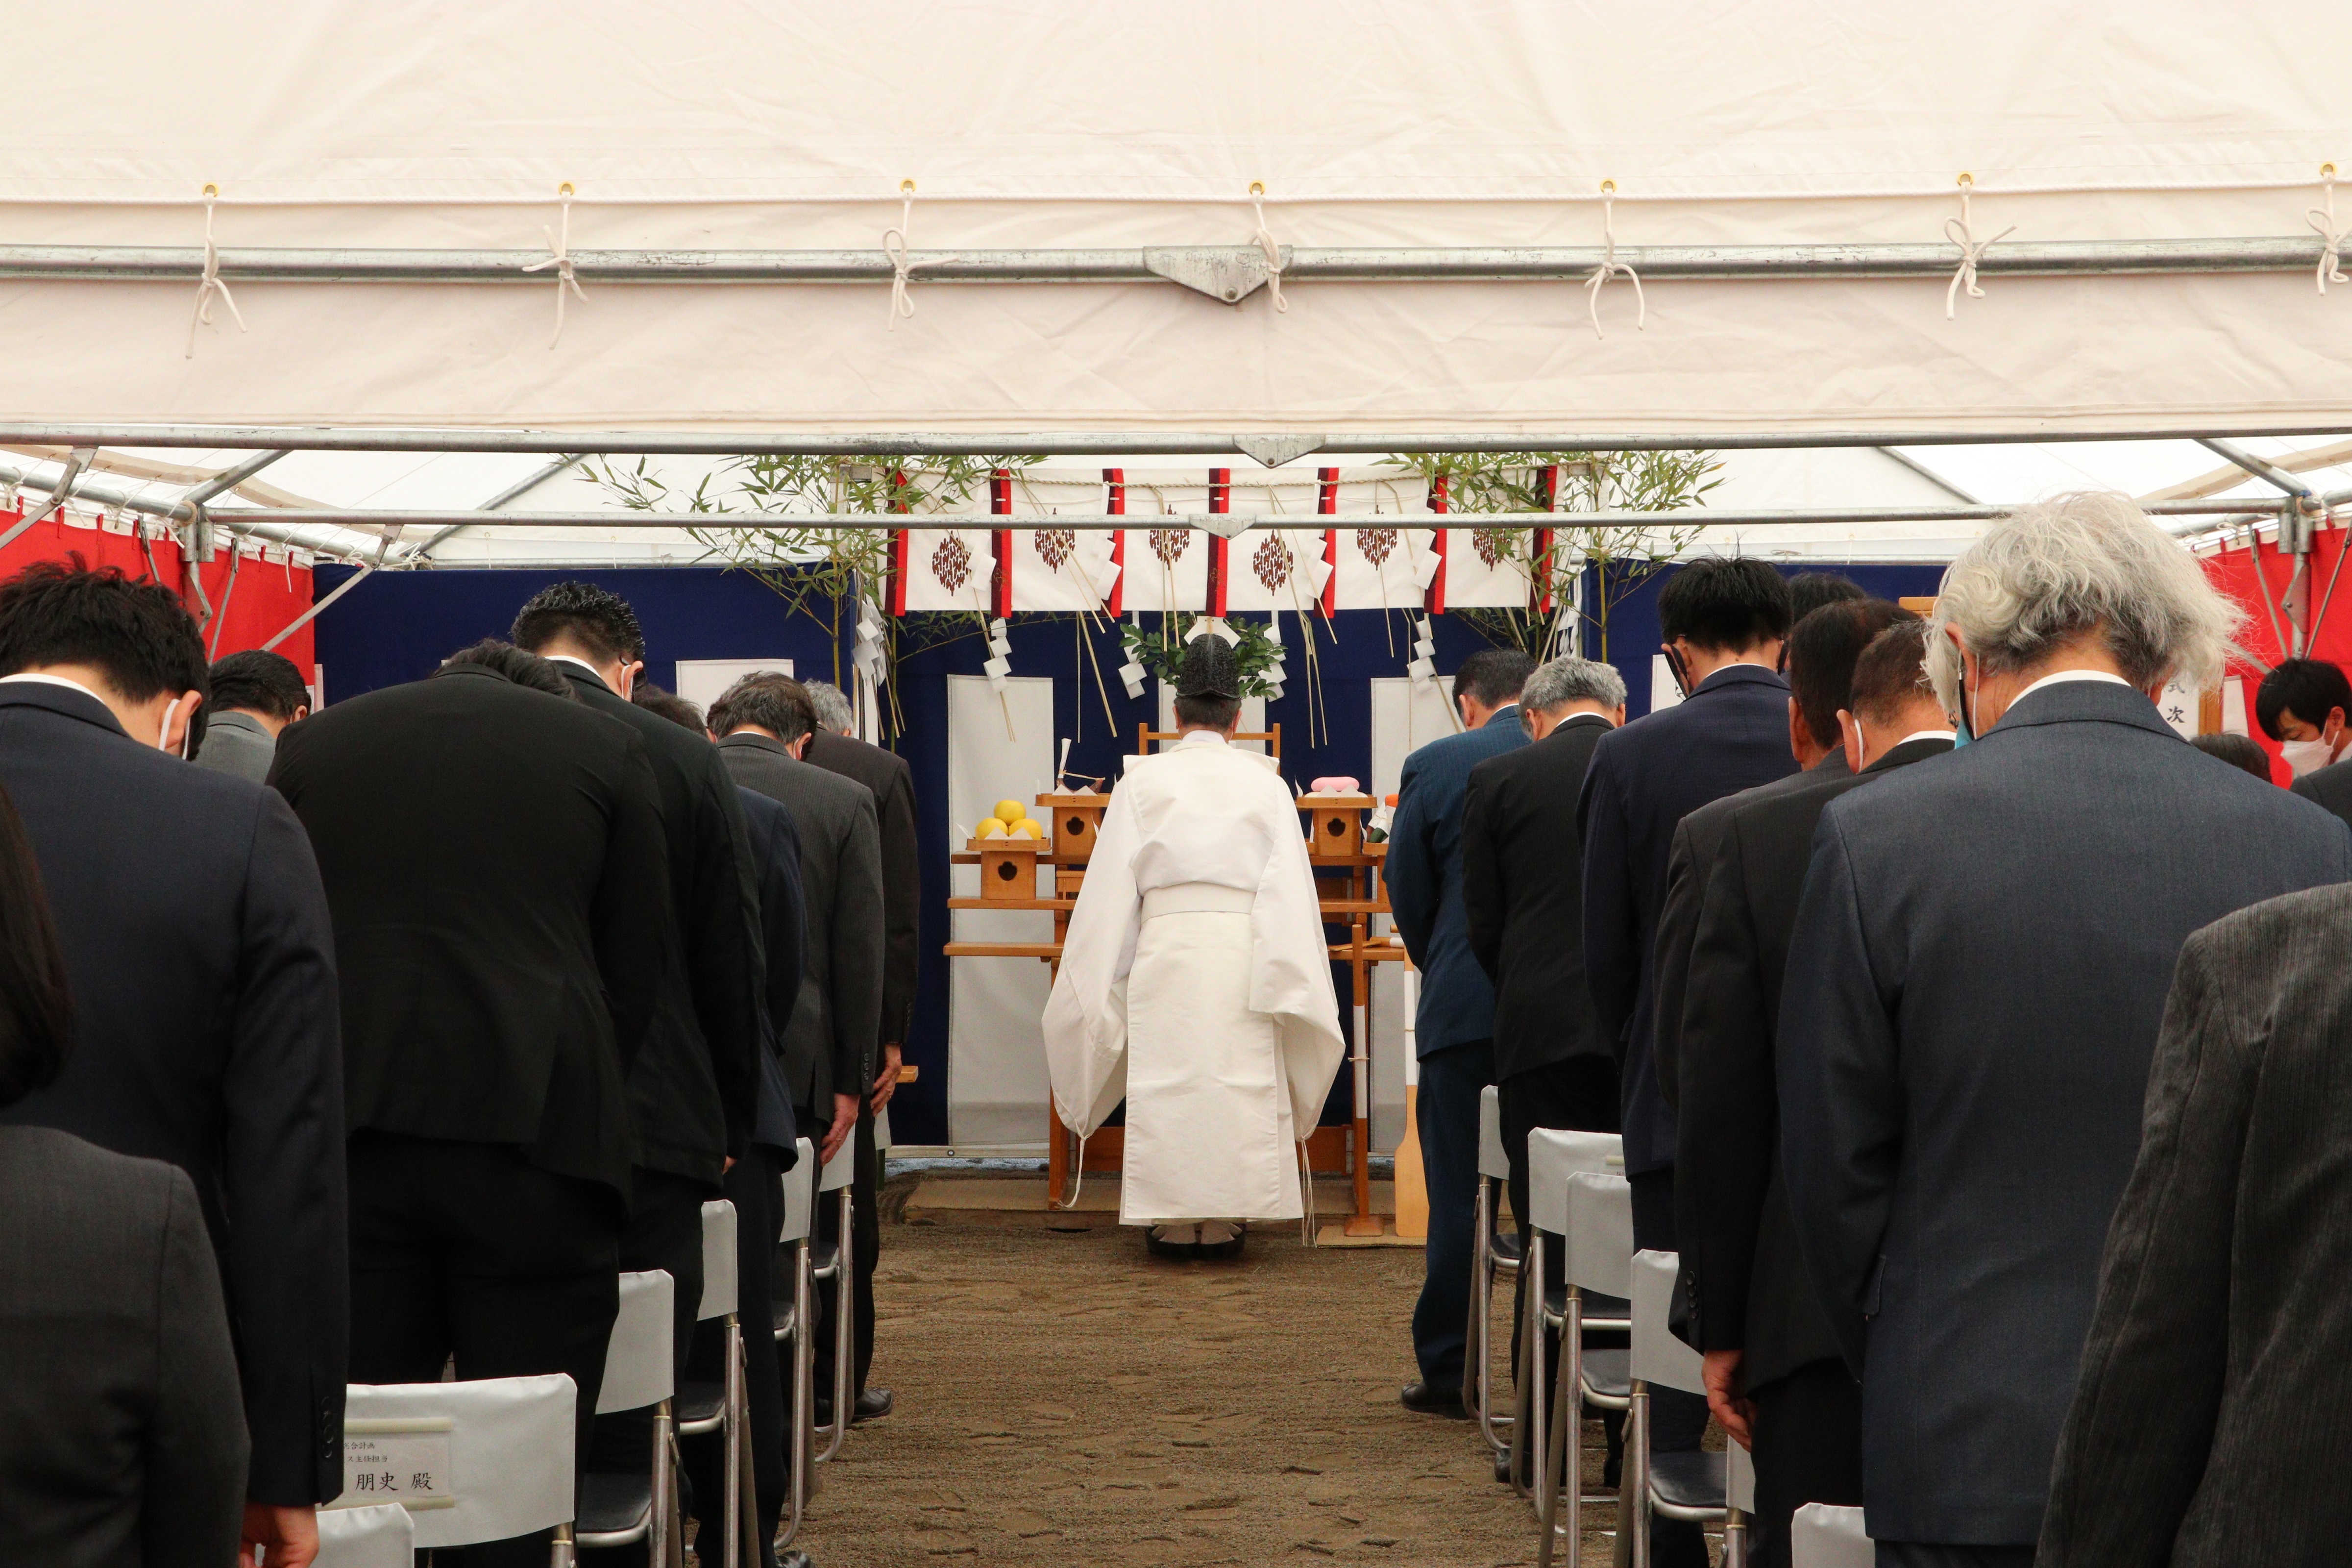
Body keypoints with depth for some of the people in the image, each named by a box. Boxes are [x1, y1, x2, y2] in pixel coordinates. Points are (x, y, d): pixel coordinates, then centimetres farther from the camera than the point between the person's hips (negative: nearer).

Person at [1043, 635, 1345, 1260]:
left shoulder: (1144, 781, 4)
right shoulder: (1265, 784, 6)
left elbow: (1112, 889, 4)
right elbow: (1289, 889, 4)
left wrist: (1103, 978, 11)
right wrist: (1283, 982, 9)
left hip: (1165, 952, -1)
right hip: (1242, 951, 1)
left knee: (1166, 1077, 5)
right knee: (1241, 1078, 6)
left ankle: (1173, 1221, 6)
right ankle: (1225, 1220, 8)